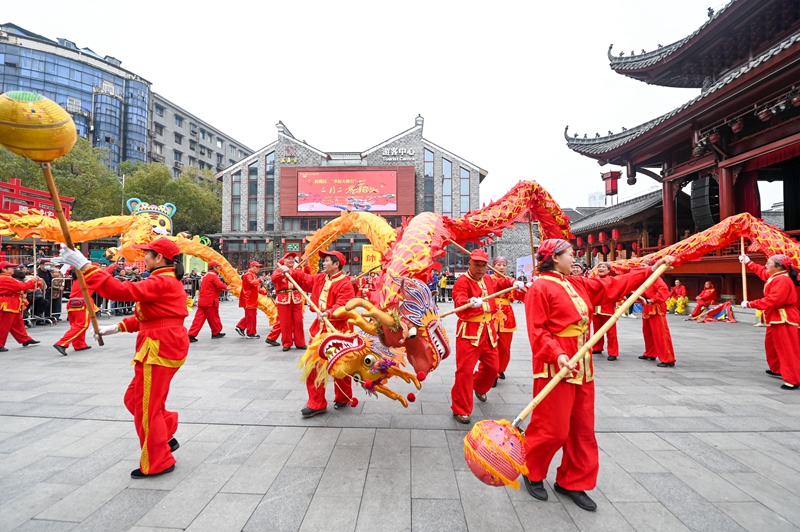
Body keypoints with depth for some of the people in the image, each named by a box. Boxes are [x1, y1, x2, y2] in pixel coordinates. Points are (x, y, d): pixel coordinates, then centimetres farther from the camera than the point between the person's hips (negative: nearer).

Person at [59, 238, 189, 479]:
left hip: (160, 349, -11)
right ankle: (166, 439, 30)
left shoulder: (161, 282, -18)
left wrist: (84, 266, -29)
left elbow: (123, 290, -30)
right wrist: (118, 327, 14)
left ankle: (157, 463, 17)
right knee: (135, 399, 21)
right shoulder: (167, 281, 16)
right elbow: (147, 316, 21)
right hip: (164, 346, 11)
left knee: (147, 407, 3)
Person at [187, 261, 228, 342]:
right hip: (210, 301, -8)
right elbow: (220, 285, -25)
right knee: (214, 317, 8)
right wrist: (226, 287, -5)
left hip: (202, 301, 8)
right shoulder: (214, 276, -11)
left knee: (199, 318, 3)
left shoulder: (205, 276, 19)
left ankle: (191, 335, -3)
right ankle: (216, 333, 21)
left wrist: (222, 289, 8)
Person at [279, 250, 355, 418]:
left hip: (338, 329, -8)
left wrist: (328, 313, -39)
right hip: (320, 327, 8)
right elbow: (305, 279, 24)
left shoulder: (345, 284, -16)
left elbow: (343, 306, -26)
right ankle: (316, 403, 18)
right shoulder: (320, 278, 10)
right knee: (313, 365, 7)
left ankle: (343, 398, 31)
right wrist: (290, 272, 13)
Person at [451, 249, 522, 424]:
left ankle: (479, 388, 49)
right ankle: (460, 409, 6)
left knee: (492, 366, 18)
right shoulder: (462, 282, -15)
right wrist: (470, 303, -51)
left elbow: (499, 284, 33)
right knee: (465, 370, -7)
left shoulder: (488, 280, 10)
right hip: (469, 331, -7)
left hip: (488, 330, 8)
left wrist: (513, 282, 16)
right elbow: (459, 305, -30)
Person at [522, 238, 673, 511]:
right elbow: (537, 331, -17)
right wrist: (557, 355, -29)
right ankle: (531, 472, 23)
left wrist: (651, 270, 16)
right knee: (553, 429, -2)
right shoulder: (540, 288, -12)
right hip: (556, 368, -9)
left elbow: (612, 285, 18)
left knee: (583, 429, 14)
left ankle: (572, 482, 30)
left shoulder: (578, 284, 13)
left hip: (582, 367, 9)